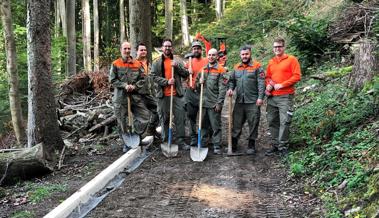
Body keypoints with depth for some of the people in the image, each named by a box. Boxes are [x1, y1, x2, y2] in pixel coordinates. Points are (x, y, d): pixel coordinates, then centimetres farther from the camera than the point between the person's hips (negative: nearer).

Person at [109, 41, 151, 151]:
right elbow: (112, 80, -4)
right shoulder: (115, 64, -1)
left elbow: (142, 79, 6)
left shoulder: (137, 64, 6)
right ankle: (126, 143, 21)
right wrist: (124, 86, -15)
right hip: (120, 97, -2)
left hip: (135, 96, 2)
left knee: (145, 116, -2)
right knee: (122, 122, 5)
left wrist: (134, 86, -11)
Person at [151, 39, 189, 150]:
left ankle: (180, 140, 7)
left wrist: (177, 66, -10)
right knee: (164, 119, 6)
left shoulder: (177, 61, 13)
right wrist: (167, 81, -16)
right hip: (163, 95, -1)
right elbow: (154, 76, -4)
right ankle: (165, 141, 16)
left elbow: (186, 74, 5)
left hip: (177, 94, 2)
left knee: (180, 118, 0)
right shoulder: (157, 62, 7)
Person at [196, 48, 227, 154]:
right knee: (203, 125, 13)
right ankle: (201, 144, 22)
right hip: (203, 102, 5)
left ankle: (217, 147, 6)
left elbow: (222, 88, -9)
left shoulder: (221, 70, -4)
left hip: (214, 103, -5)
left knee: (216, 126, 0)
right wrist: (199, 83, -1)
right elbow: (197, 84, 23)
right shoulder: (203, 69, 13)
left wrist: (219, 103, -15)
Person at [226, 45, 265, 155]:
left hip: (253, 101, -4)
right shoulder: (236, 67, 13)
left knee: (253, 124, 4)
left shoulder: (257, 66, -2)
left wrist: (260, 97, -15)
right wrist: (230, 88, -2)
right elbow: (232, 80, 18)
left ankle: (251, 146, 15)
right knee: (236, 123, 10)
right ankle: (233, 144, 20)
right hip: (239, 101, 4)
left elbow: (261, 83, -8)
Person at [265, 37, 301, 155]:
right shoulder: (271, 62, 16)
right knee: (272, 121, 9)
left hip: (285, 97, -6)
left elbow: (297, 76, -8)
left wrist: (281, 85, -13)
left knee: (284, 122, -8)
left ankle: (283, 147, 0)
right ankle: (275, 145, 20)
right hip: (272, 97, 6)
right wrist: (268, 85, 0)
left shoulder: (291, 59, 0)